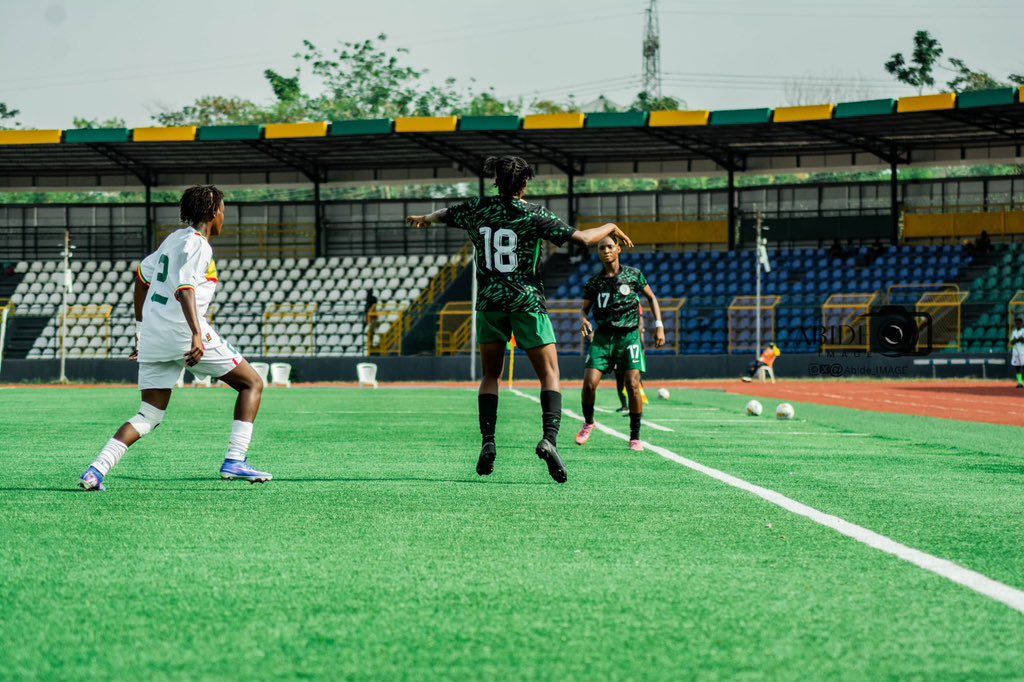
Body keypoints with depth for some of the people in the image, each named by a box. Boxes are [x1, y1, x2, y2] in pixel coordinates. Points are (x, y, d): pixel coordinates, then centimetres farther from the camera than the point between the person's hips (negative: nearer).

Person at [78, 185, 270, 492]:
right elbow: (184, 288, -22)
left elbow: (142, 275, 31)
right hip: (183, 331, -8)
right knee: (252, 383, 6)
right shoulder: (197, 245, -7)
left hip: (152, 337, 8)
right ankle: (235, 461, -4)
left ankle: (96, 470, -10)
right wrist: (197, 334, -34)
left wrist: (141, 327, 39)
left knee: (149, 417, 9)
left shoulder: (174, 238, 19)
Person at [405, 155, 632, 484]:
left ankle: (487, 442, 4)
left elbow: (444, 214, 24)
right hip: (528, 302, -3)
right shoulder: (534, 215, -8)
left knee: (490, 376, 16)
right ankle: (549, 437, -23)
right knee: (550, 375, -2)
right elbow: (582, 238, -10)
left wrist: (424, 219, 48)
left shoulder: (478, 209, 3)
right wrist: (610, 228, 10)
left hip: (490, 302, 3)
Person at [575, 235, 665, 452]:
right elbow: (584, 308, 10)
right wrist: (583, 319, -14)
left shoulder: (633, 275, 2)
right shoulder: (593, 282, 5)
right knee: (589, 383, -12)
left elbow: (651, 298, 12)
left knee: (632, 385, -13)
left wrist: (659, 326, 4)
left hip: (629, 336, -1)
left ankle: (635, 437, -2)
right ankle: (588, 423, 16)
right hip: (602, 337, 1)